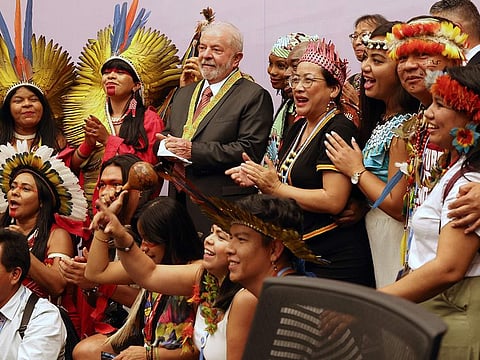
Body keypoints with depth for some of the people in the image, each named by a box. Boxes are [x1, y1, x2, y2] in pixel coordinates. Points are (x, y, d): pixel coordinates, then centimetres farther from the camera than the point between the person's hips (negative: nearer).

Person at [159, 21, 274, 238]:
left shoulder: (254, 96, -3)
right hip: (178, 202, 6)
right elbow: (167, 134, 25)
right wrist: (166, 144, -1)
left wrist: (193, 151, -18)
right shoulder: (183, 94, 22)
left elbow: (250, 150, -14)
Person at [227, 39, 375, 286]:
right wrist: (259, 179, 3)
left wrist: (276, 187, -15)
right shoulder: (298, 128, 14)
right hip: (299, 254, 8)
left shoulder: (339, 129, -13)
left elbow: (333, 201, -21)